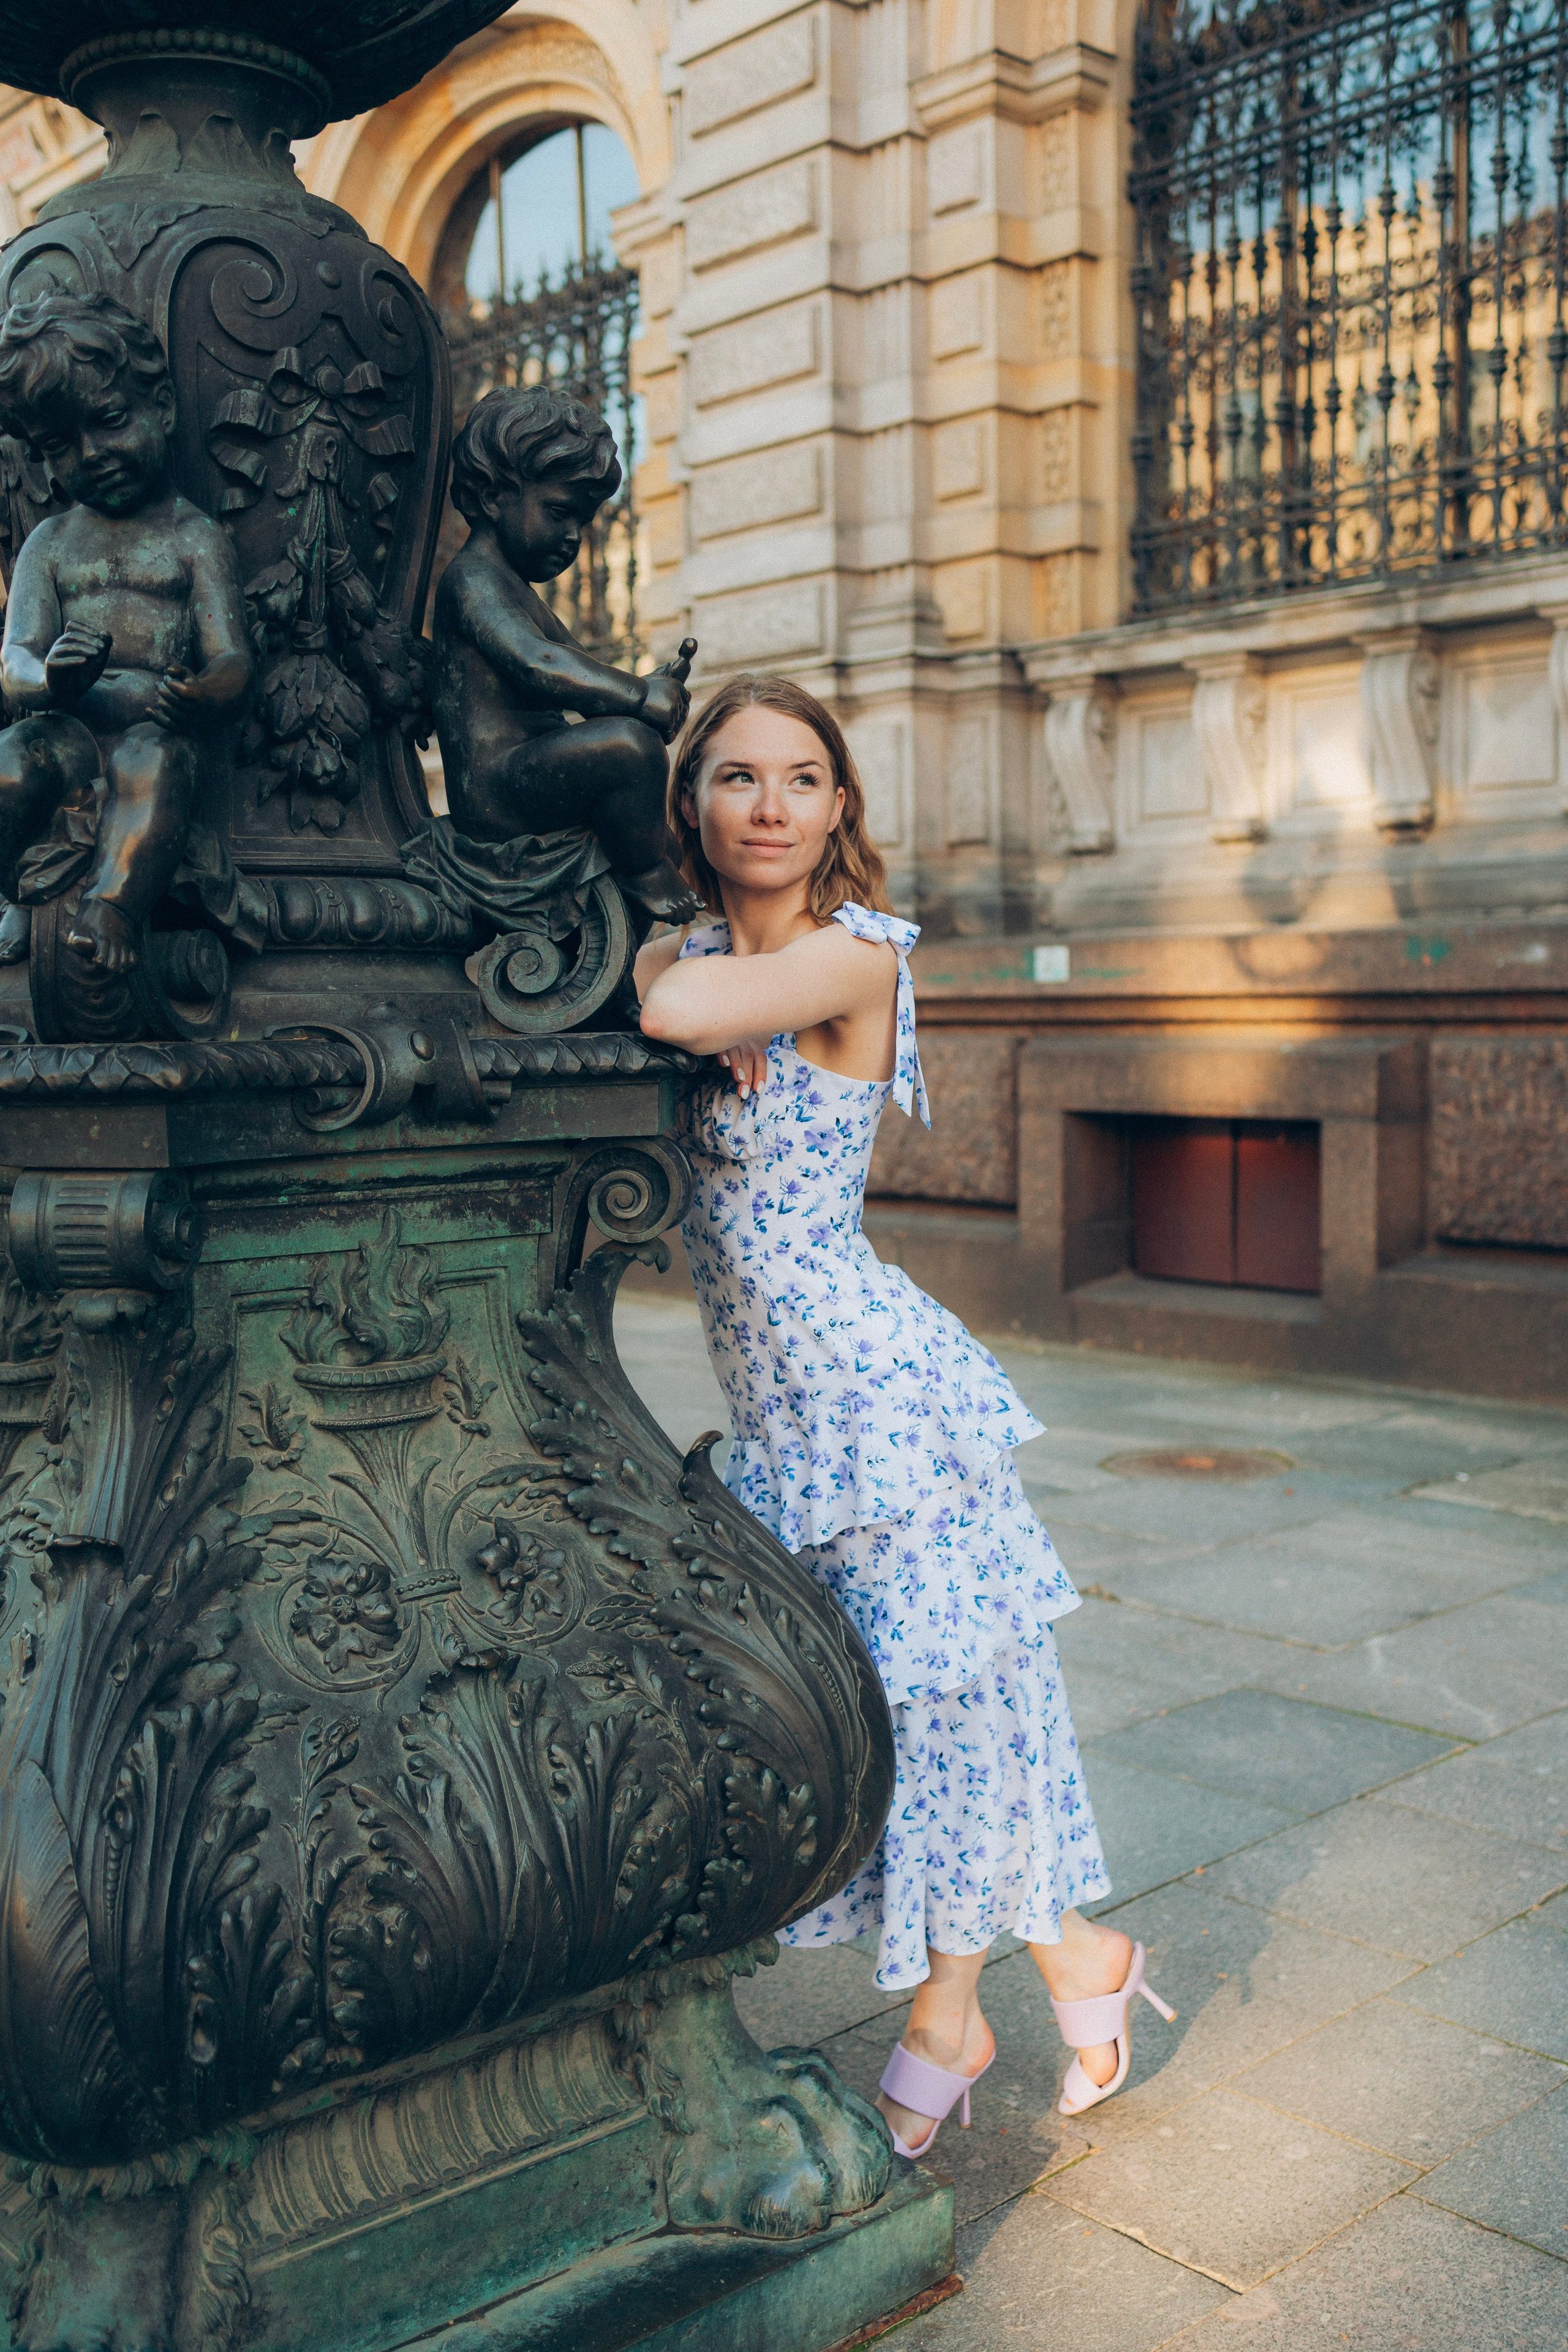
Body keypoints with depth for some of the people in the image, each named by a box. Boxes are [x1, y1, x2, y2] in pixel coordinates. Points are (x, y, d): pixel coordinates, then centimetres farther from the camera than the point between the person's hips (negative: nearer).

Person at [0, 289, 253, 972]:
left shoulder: (197, 539, 10)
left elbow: (232, 663, -1)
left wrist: (200, 698, -29)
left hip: (153, 726, -3)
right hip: (66, 724, 3)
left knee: (155, 760, -36)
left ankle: (109, 915, -51)